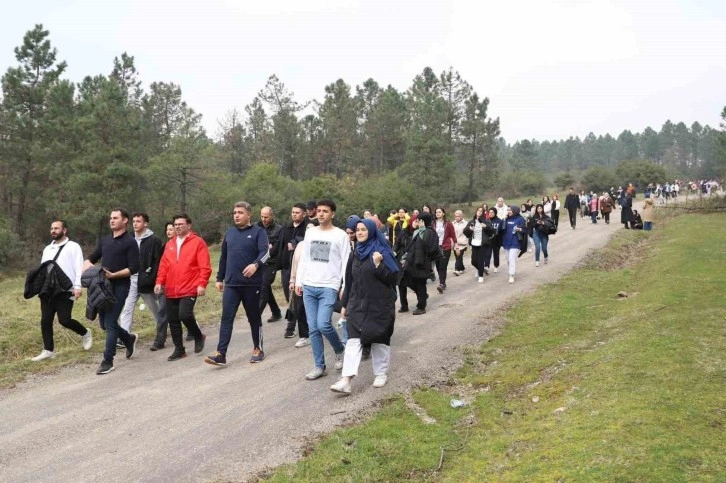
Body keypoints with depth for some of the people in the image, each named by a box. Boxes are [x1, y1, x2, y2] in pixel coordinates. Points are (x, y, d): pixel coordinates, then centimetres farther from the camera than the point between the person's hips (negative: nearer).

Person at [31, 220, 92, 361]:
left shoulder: (73, 246, 1)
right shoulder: (47, 249, 21)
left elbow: (79, 267, -7)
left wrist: (78, 286, -17)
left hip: (65, 291, -6)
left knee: (64, 320, -11)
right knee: (45, 321, 4)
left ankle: (85, 333, 17)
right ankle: (48, 350, 14)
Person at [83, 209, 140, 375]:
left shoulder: (130, 242, -6)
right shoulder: (104, 240, 15)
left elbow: (134, 268, -12)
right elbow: (91, 258, 22)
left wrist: (113, 275, -21)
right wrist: (87, 264, -2)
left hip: (120, 286, -7)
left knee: (110, 323, -8)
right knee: (105, 323, 11)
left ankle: (108, 361, 0)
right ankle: (129, 339, 36)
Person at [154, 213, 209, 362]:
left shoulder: (198, 242, -3)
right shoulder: (169, 244, 15)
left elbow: (205, 267, -8)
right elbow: (163, 265, 15)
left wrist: (202, 284, -16)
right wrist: (159, 282, 3)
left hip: (189, 289, -6)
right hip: (171, 290, 6)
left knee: (185, 315, -19)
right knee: (172, 320, 7)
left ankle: (198, 336, 9)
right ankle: (179, 349, 19)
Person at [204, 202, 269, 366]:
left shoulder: (258, 231, -3)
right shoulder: (229, 233, 13)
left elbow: (265, 252, -16)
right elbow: (223, 257, 19)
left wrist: (256, 264, -35)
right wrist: (219, 278, 18)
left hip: (252, 283, -4)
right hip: (231, 284, 4)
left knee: (254, 318, 8)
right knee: (226, 318, -2)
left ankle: (258, 349, 21)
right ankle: (220, 354, -3)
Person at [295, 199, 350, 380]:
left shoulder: (340, 235, -4)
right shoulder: (310, 233, 10)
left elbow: (346, 263, -5)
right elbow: (304, 259, 15)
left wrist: (345, 287, -10)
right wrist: (298, 281, 10)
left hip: (329, 287, -5)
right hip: (309, 286, 5)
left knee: (323, 324, -16)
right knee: (313, 328, 4)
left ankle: (340, 350, 14)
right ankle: (319, 366, 13)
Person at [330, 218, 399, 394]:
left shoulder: (382, 251, -8)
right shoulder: (356, 253, 9)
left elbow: (393, 278, -13)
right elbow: (349, 280, 13)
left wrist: (378, 265, -26)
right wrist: (345, 304, 14)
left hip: (379, 305, -4)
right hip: (358, 304, 5)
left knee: (380, 339, 8)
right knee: (353, 339, -6)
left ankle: (382, 374, 26)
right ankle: (346, 381, -11)